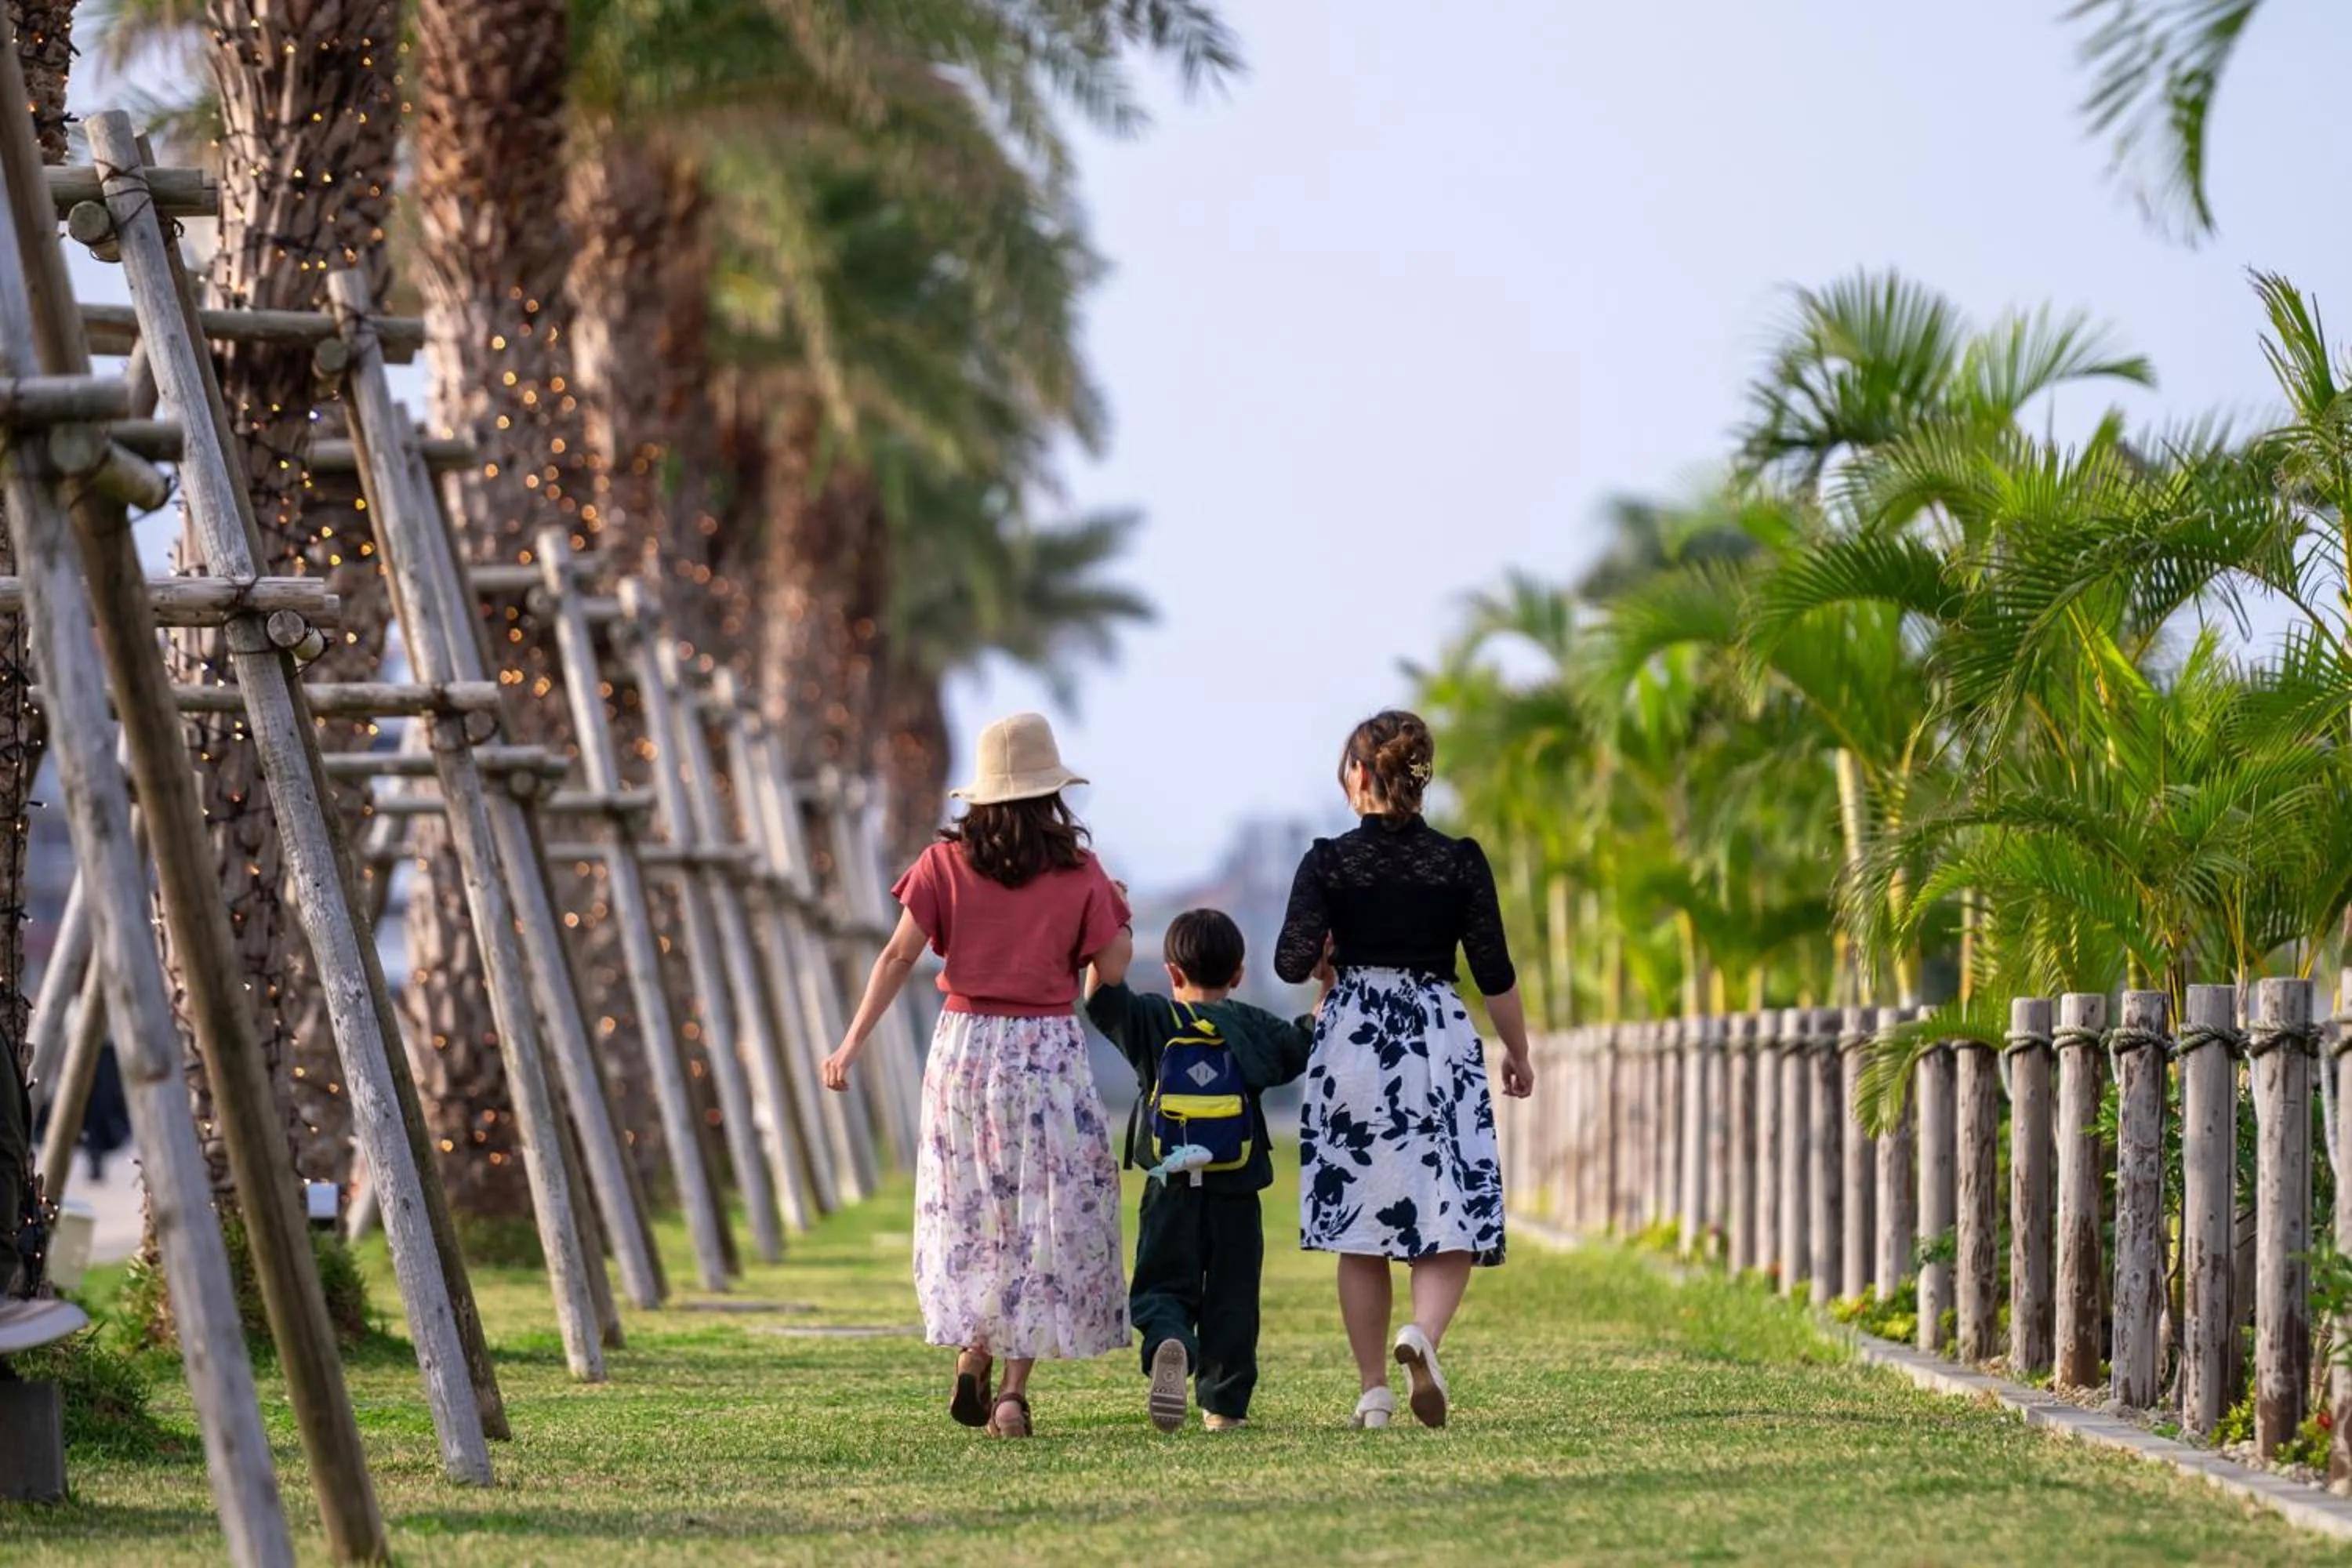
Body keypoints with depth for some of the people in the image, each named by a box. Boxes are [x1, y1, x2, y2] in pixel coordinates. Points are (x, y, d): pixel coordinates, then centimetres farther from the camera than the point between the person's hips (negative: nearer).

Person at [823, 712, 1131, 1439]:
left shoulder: (946, 863, -2)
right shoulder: (1080, 874, -5)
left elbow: (899, 955, -8)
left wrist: (852, 1043, -8)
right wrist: (1113, 909, 14)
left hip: (964, 1044, 2)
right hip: (1050, 1051, -2)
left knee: (969, 1213, 17)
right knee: (1041, 1218, 5)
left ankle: (972, 1359, 7)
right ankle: (1015, 1388, -1)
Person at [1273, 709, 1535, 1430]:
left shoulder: (1328, 861, -3)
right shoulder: (1460, 861, -2)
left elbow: (1292, 962, -11)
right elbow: (1495, 973, -1)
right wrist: (1517, 1053, 12)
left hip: (1352, 1041, 1)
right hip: (1439, 1039, -1)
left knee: (1359, 1227, 8)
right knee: (1449, 1218, 2)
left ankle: (1373, 1391, 9)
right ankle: (1422, 1332, -27)